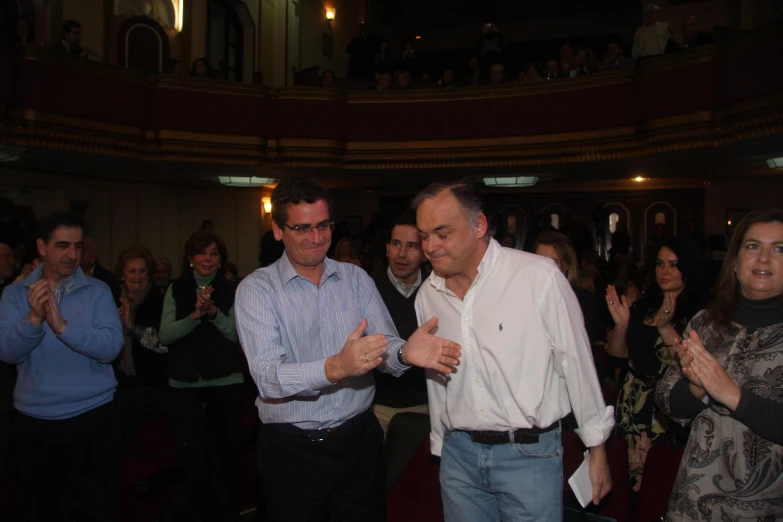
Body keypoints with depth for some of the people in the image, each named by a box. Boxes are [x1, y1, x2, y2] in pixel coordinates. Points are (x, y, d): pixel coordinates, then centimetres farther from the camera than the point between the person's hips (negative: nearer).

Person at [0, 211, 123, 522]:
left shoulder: (97, 291, -3)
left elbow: (111, 347, -15)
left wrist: (63, 326, -27)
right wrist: (34, 318, -27)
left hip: (92, 417, -2)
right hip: (34, 421, 2)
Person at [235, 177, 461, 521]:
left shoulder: (356, 278, 2)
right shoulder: (256, 289, -9)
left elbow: (383, 346, -8)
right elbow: (268, 377, -21)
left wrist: (405, 353, -32)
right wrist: (335, 368, -38)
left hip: (360, 438, 3)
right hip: (292, 449, -3)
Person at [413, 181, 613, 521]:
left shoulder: (539, 277, -15)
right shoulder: (427, 294, 1)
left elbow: (577, 363, -6)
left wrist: (597, 449, 0)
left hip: (529, 454, -4)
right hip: (458, 454, 4)